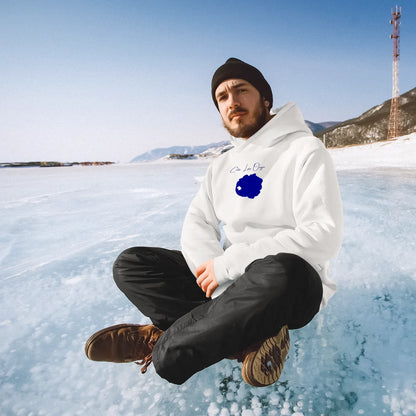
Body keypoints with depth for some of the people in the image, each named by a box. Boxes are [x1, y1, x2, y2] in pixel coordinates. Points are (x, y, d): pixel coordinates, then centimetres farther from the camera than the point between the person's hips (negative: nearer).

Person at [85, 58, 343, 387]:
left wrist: (228, 264, -18)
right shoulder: (223, 165, 14)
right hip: (225, 279, 6)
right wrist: (219, 278, -17)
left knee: (281, 272, -41)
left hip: (291, 285, -5)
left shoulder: (304, 150, -5)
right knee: (130, 264, -5)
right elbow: (197, 225, 4)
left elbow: (323, 236, -17)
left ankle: (165, 344, -18)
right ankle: (249, 338, -17)